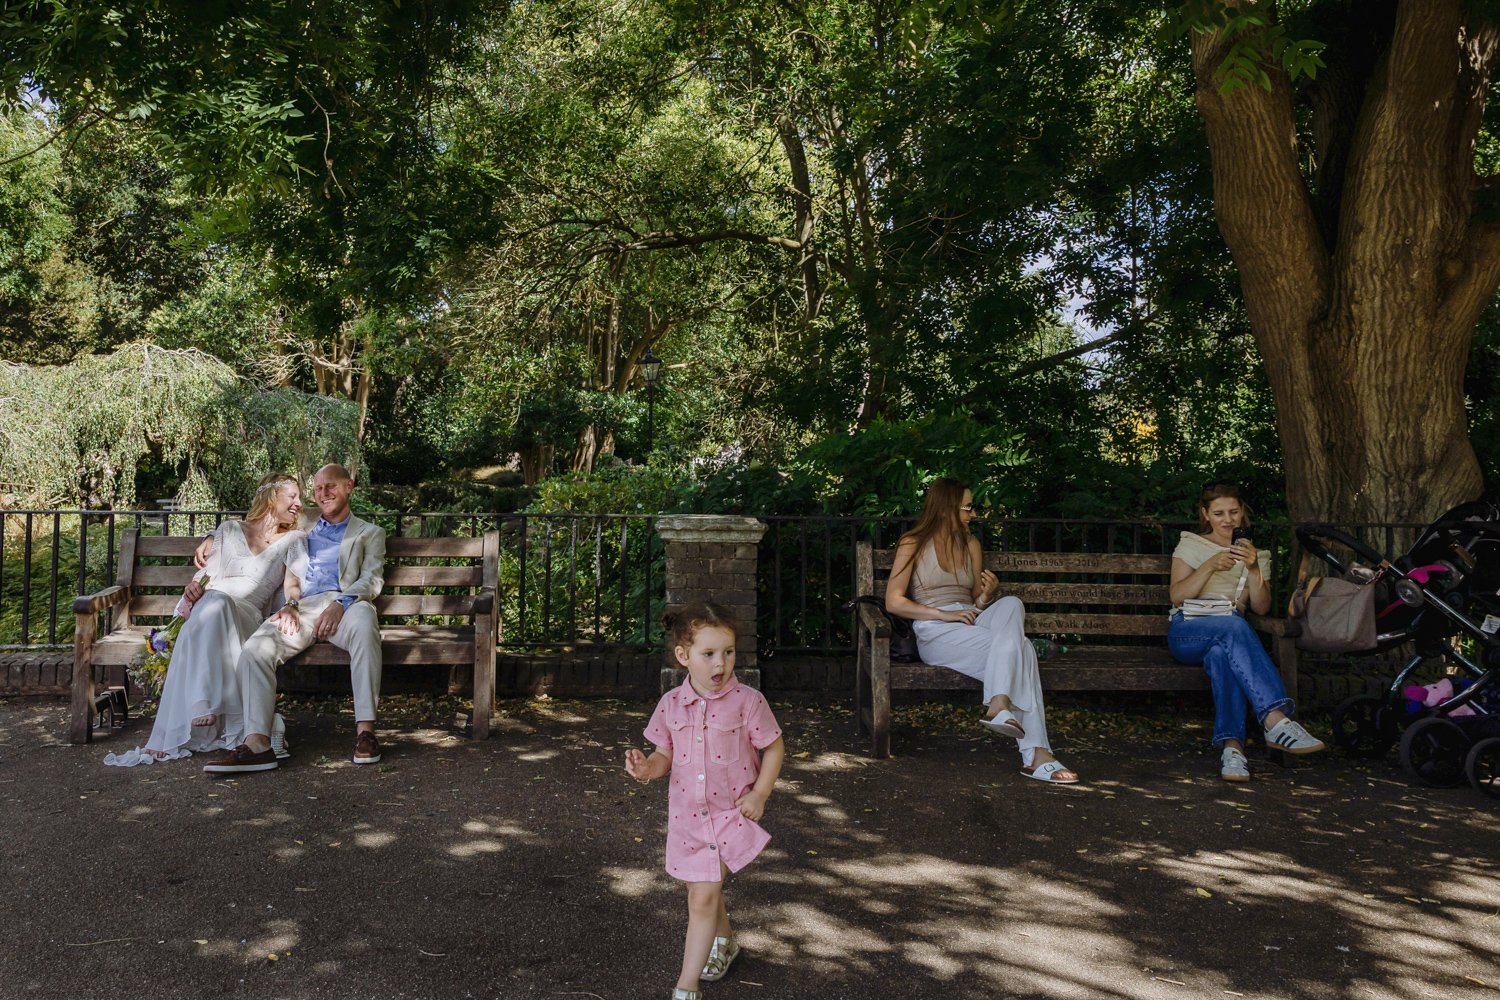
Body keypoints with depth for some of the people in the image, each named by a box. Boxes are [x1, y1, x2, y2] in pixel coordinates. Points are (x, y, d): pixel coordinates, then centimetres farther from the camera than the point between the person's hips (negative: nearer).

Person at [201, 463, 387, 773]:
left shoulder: (370, 533, 22)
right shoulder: (303, 533, 33)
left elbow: (372, 579, 6)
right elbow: (292, 577, 23)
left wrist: (342, 603, -15)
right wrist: (290, 603, -1)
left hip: (346, 604, -3)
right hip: (304, 607, 4)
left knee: (364, 622, -40)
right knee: (255, 649, -26)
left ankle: (365, 729, -39)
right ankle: (257, 743, -34)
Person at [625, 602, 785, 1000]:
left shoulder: (747, 701, -15)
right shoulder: (671, 704, -6)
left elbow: (774, 748, -5)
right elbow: (665, 755, 5)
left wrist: (759, 794, -14)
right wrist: (647, 768, -17)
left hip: (731, 814, -4)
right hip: (687, 815, 4)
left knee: (703, 897, -9)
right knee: (705, 891, 22)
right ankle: (724, 941, 52)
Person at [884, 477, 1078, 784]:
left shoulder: (970, 544, 18)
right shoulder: (913, 544, 1)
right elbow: (893, 602, -6)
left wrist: (987, 595, -3)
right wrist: (945, 614, -16)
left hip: (972, 624, 5)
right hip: (935, 633, -5)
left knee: (1011, 605, -30)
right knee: (1020, 649, -28)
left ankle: (999, 704, -41)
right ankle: (1036, 754, -35)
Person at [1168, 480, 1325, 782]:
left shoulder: (1256, 555, 23)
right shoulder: (1191, 545, 16)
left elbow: (1261, 607, 7)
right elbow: (1178, 597, -1)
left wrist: (1253, 569, -9)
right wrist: (1211, 566, -14)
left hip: (1229, 635, 2)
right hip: (1187, 633, -2)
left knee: (1221, 653, -39)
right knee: (1233, 625, -38)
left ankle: (1231, 745, -51)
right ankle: (1277, 721, -49)